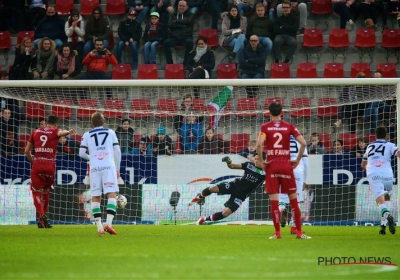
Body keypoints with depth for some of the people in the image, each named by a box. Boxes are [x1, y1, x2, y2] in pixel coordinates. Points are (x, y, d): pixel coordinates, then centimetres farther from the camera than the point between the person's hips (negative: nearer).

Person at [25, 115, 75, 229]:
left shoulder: (36, 132, 14)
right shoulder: (55, 131, 5)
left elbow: (27, 151, 13)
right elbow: (60, 133, -23)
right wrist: (68, 132, -44)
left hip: (37, 165, 0)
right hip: (50, 166, 0)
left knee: (36, 192, 3)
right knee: (46, 192, 17)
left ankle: (42, 215, -20)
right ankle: (43, 218, 24)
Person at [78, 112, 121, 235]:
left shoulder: (87, 135, 14)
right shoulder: (110, 132, 14)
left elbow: (81, 153, 9)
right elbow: (117, 151, 10)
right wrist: (117, 168, 18)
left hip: (94, 167, 1)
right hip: (109, 166, -1)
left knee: (95, 197, 7)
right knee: (112, 195, -6)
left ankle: (99, 226, 3)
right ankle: (108, 223, -24)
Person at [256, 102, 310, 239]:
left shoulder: (265, 127, -1)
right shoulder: (289, 126, 2)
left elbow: (259, 144, -17)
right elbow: (303, 143, -6)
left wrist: (261, 161, -5)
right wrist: (298, 160, 4)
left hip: (271, 165, -1)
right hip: (286, 165, 1)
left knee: (274, 200, 2)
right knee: (293, 199, 6)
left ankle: (277, 233, 1)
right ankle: (299, 232, 5)